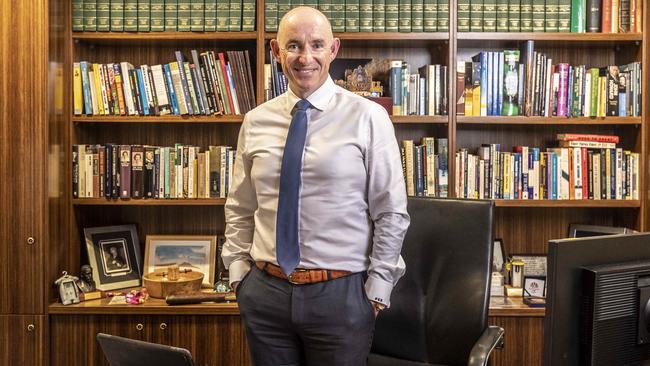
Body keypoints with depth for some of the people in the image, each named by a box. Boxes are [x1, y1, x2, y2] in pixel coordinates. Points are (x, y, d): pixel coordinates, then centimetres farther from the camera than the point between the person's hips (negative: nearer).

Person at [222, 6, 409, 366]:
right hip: (264, 291, 3)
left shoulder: (367, 117, -6)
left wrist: (376, 291, -6)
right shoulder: (256, 122, 4)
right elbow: (239, 210, 12)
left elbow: (391, 213, -5)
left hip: (341, 294, -3)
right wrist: (239, 274, 5)